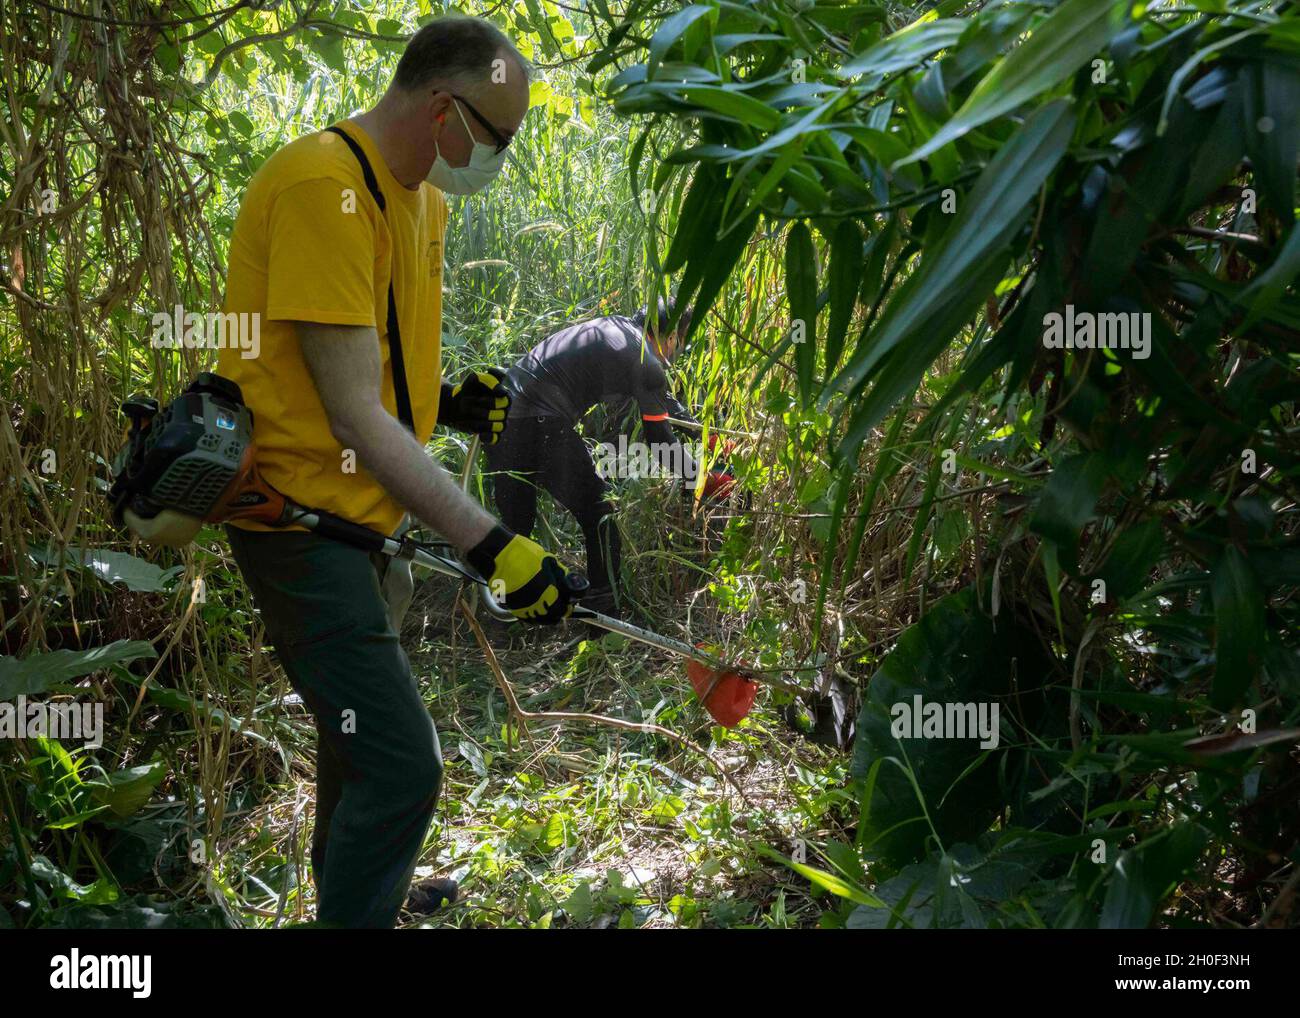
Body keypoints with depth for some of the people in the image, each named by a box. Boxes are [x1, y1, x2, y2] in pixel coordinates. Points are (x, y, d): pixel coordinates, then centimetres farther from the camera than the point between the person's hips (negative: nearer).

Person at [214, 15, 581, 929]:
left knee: (363, 737, 23)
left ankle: (351, 889, 43)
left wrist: (445, 399, 0)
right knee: (402, 765, -14)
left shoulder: (420, 196, 10)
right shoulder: (325, 186, -21)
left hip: (359, 508, 10)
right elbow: (354, 417, -25)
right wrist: (491, 544, -27)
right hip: (300, 510, -10)